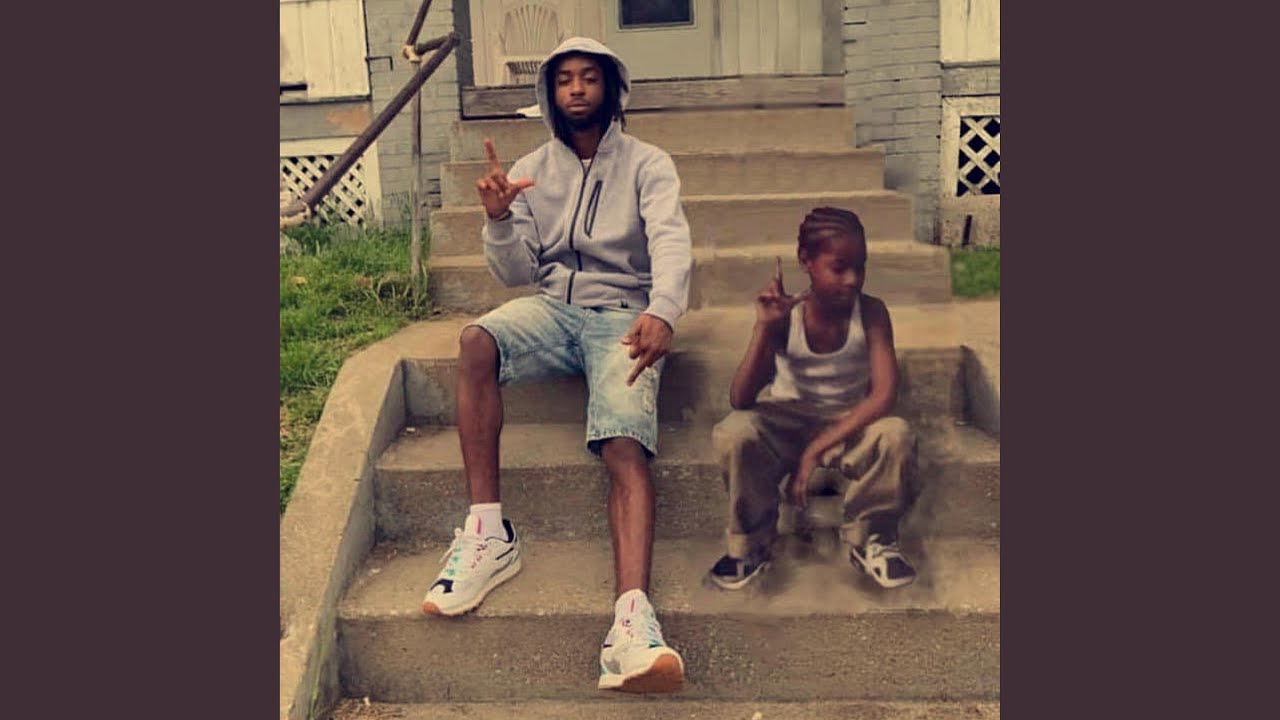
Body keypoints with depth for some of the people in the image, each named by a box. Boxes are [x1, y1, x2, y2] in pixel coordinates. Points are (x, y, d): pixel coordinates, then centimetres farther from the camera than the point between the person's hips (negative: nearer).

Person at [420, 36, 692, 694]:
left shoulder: (646, 165, 6)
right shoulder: (532, 171, 14)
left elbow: (671, 242, -13)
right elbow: (516, 274, 11)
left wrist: (662, 311, -35)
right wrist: (499, 220, -12)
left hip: (623, 314, -2)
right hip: (553, 307, 3)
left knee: (625, 445, -29)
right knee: (477, 341, -32)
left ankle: (632, 622, -45)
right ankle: (488, 533, -28)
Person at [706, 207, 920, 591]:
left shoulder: (871, 313, -14)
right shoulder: (785, 316, -15)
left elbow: (884, 394, -24)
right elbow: (740, 401, -20)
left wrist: (817, 449, -30)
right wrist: (764, 328, -32)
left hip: (850, 425, 1)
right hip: (787, 424, 0)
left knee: (896, 434, -32)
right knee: (733, 433, -32)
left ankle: (870, 541, -5)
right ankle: (751, 545, -7)